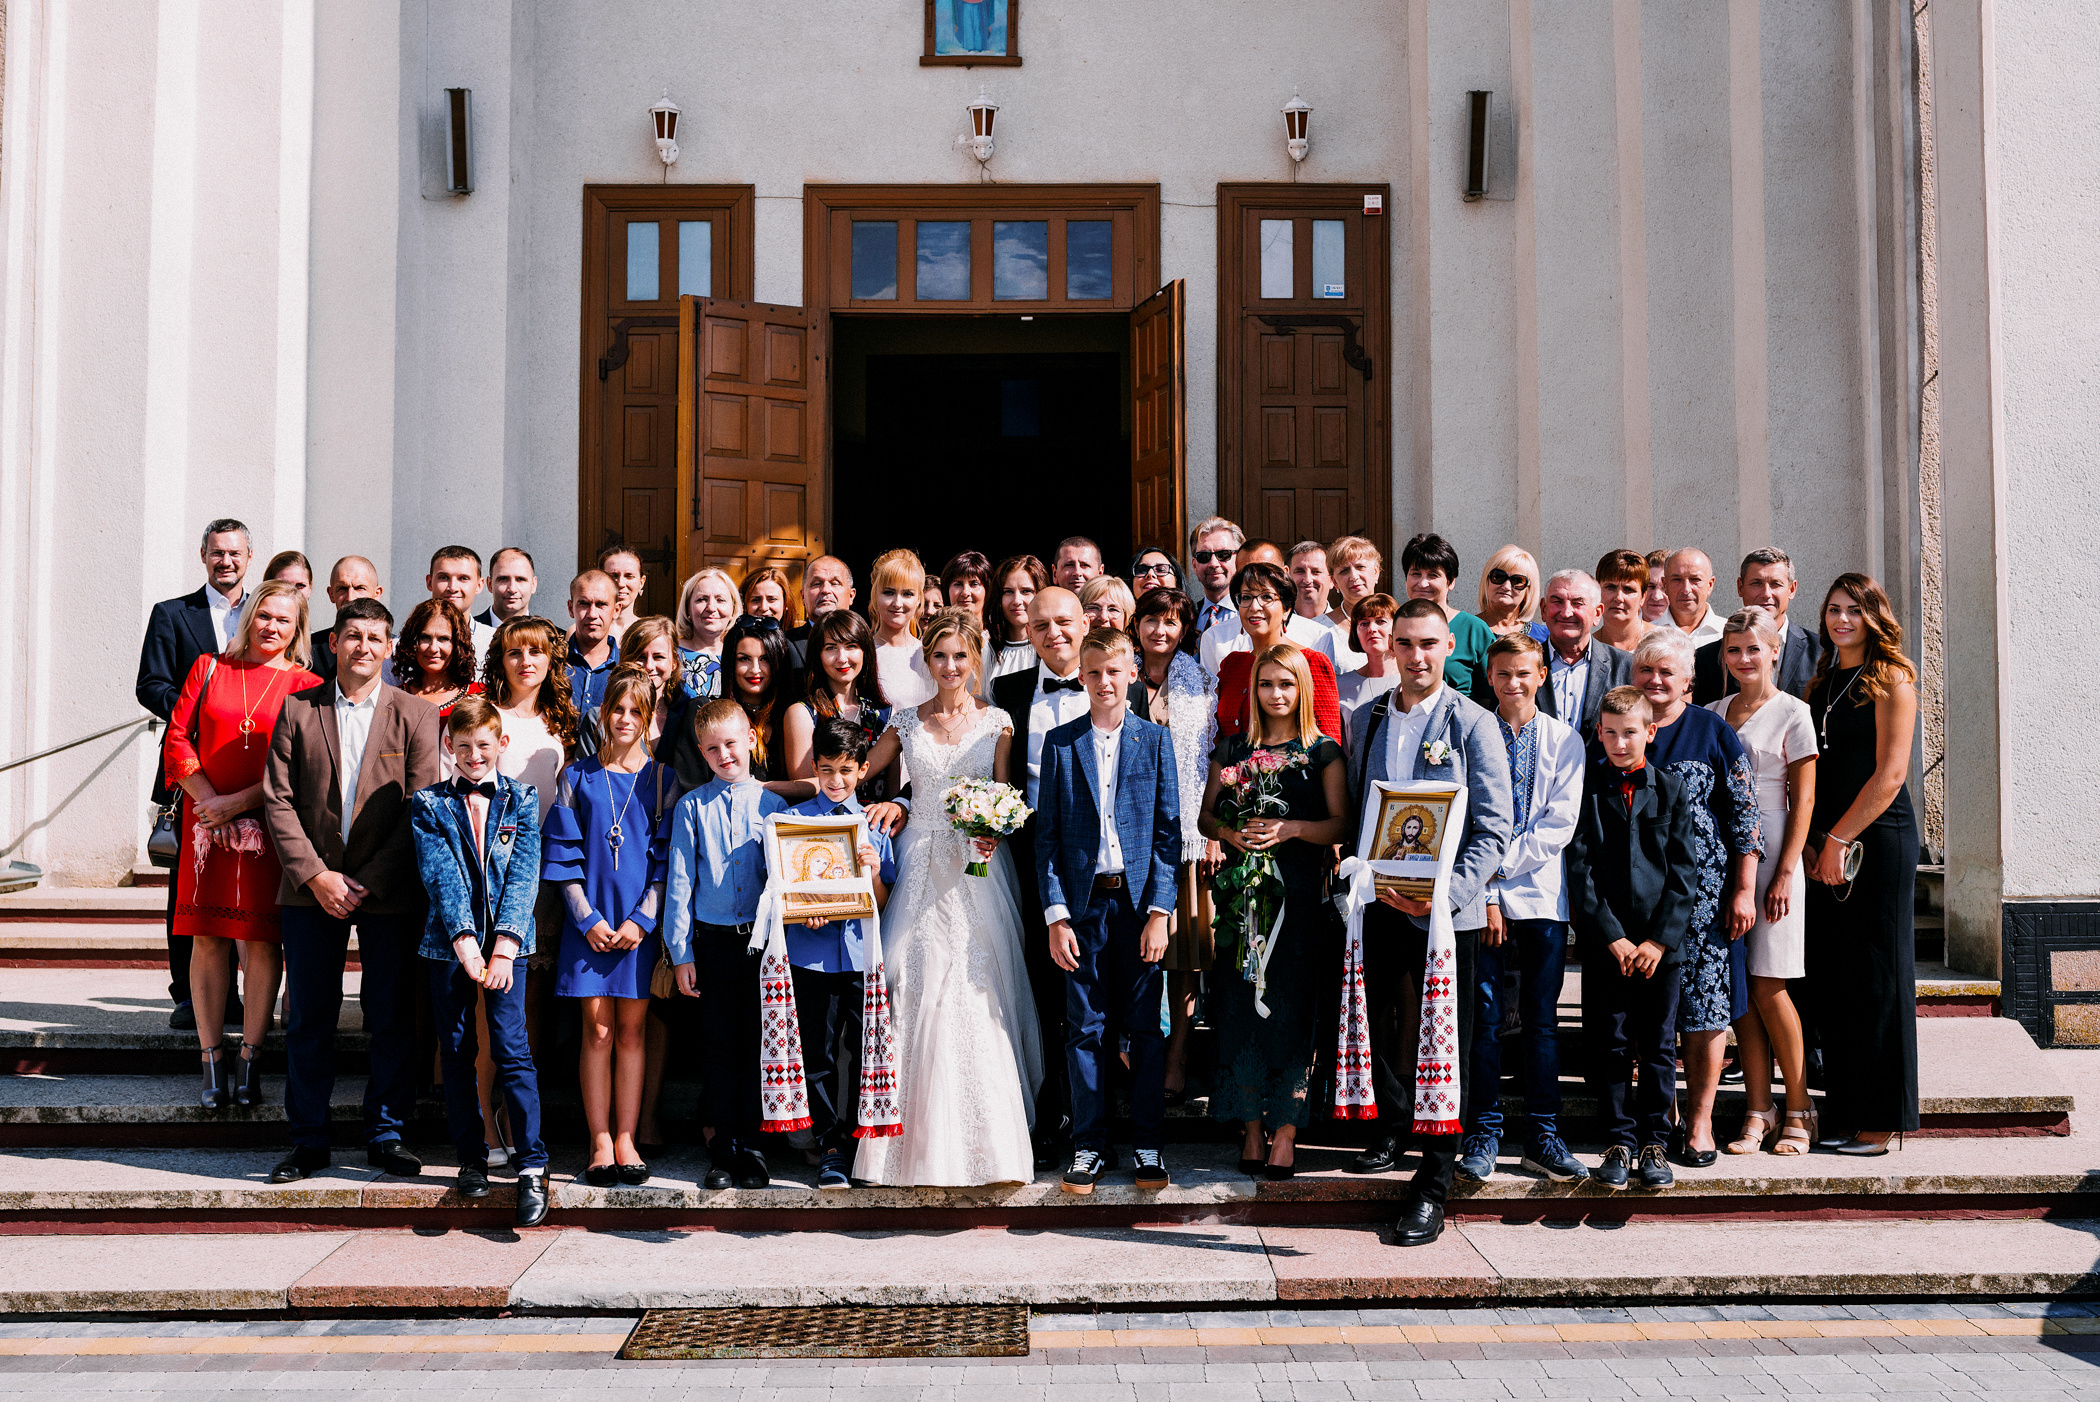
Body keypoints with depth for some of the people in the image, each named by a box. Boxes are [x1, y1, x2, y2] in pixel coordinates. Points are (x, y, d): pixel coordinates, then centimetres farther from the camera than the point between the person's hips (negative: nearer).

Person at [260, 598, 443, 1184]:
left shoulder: (416, 716, 1)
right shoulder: (297, 709, 5)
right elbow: (278, 801, 1)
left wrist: (370, 882, -10)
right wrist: (315, 875, -9)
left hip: (389, 893, -1)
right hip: (312, 888, 1)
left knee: (392, 1019, 4)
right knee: (308, 1019, 5)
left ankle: (386, 1135, 16)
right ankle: (309, 1140, 15)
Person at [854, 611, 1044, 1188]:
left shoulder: (996, 721, 4)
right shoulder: (907, 721, 8)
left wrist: (992, 832, -17)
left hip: (979, 868, -1)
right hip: (923, 866, 1)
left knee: (978, 990, -6)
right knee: (919, 990, -3)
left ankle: (983, 1137, 4)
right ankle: (924, 1141, 7)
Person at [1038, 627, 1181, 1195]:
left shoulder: (1156, 740, 4)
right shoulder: (1059, 744, 5)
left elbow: (1169, 831, 1)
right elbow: (1047, 835, 3)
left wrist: (1160, 911, -6)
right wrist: (1055, 914, -4)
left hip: (1139, 901, 0)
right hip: (1083, 903, 0)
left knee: (1145, 1026, 5)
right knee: (1085, 1029, 4)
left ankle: (1147, 1144, 15)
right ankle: (1089, 1145, 14)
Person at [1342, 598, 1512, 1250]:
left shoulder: (1473, 725, -3)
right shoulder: (1368, 719, 10)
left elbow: (1493, 828, -6)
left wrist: (1448, 892, -18)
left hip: (1445, 908, -4)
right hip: (1378, 901, 4)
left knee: (1444, 1042, 0)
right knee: (1380, 1022, 13)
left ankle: (1433, 1183, 7)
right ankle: (1394, 1125, 39)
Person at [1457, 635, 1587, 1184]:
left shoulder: (1565, 741, 6)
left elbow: (1559, 826, -2)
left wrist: (1501, 862, -11)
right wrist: (1485, 895, -9)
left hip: (1542, 895, 1)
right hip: (1484, 894, -1)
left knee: (1541, 1016, 4)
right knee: (1484, 1014, -1)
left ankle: (1542, 1136, 10)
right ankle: (1483, 1133, 7)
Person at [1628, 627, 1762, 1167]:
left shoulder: (1714, 732, 2)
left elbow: (1744, 815, 1)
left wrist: (1744, 890, -4)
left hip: (1704, 889, -2)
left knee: (1704, 1007, -1)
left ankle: (1699, 1121, 8)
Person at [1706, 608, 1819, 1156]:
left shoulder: (1793, 714, -1)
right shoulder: (1712, 714, 12)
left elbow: (1803, 800, -5)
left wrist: (1785, 872, -11)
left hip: (1771, 854, -4)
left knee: (1768, 987, -6)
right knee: (1737, 989, 2)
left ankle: (1798, 1111, 7)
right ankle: (1759, 1112, 9)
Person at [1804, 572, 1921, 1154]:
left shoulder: (1891, 680, -6)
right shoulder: (1823, 682, 14)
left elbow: (1889, 775, -12)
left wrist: (1839, 839, -12)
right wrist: (1816, 842, 5)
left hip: (1878, 839, -7)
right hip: (1827, 845, 7)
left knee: (1875, 973, -2)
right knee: (1829, 975, 6)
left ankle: (1881, 1121, 5)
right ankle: (1844, 1111, 13)